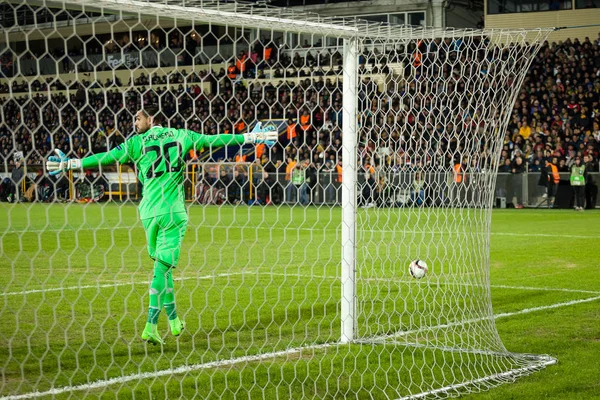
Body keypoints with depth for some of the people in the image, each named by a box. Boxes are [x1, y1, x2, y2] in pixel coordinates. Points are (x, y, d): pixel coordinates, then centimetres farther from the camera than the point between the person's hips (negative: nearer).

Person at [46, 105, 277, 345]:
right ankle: (151, 326, -7)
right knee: (163, 267, -2)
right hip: (173, 211, -1)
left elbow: (107, 158, -1)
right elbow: (213, 141, 11)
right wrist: (251, 137, 21)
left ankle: (174, 321, 18)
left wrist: (69, 164, 7)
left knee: (162, 264, 14)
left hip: (149, 211, 1)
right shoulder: (180, 136, 7)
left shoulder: (137, 142, 3)